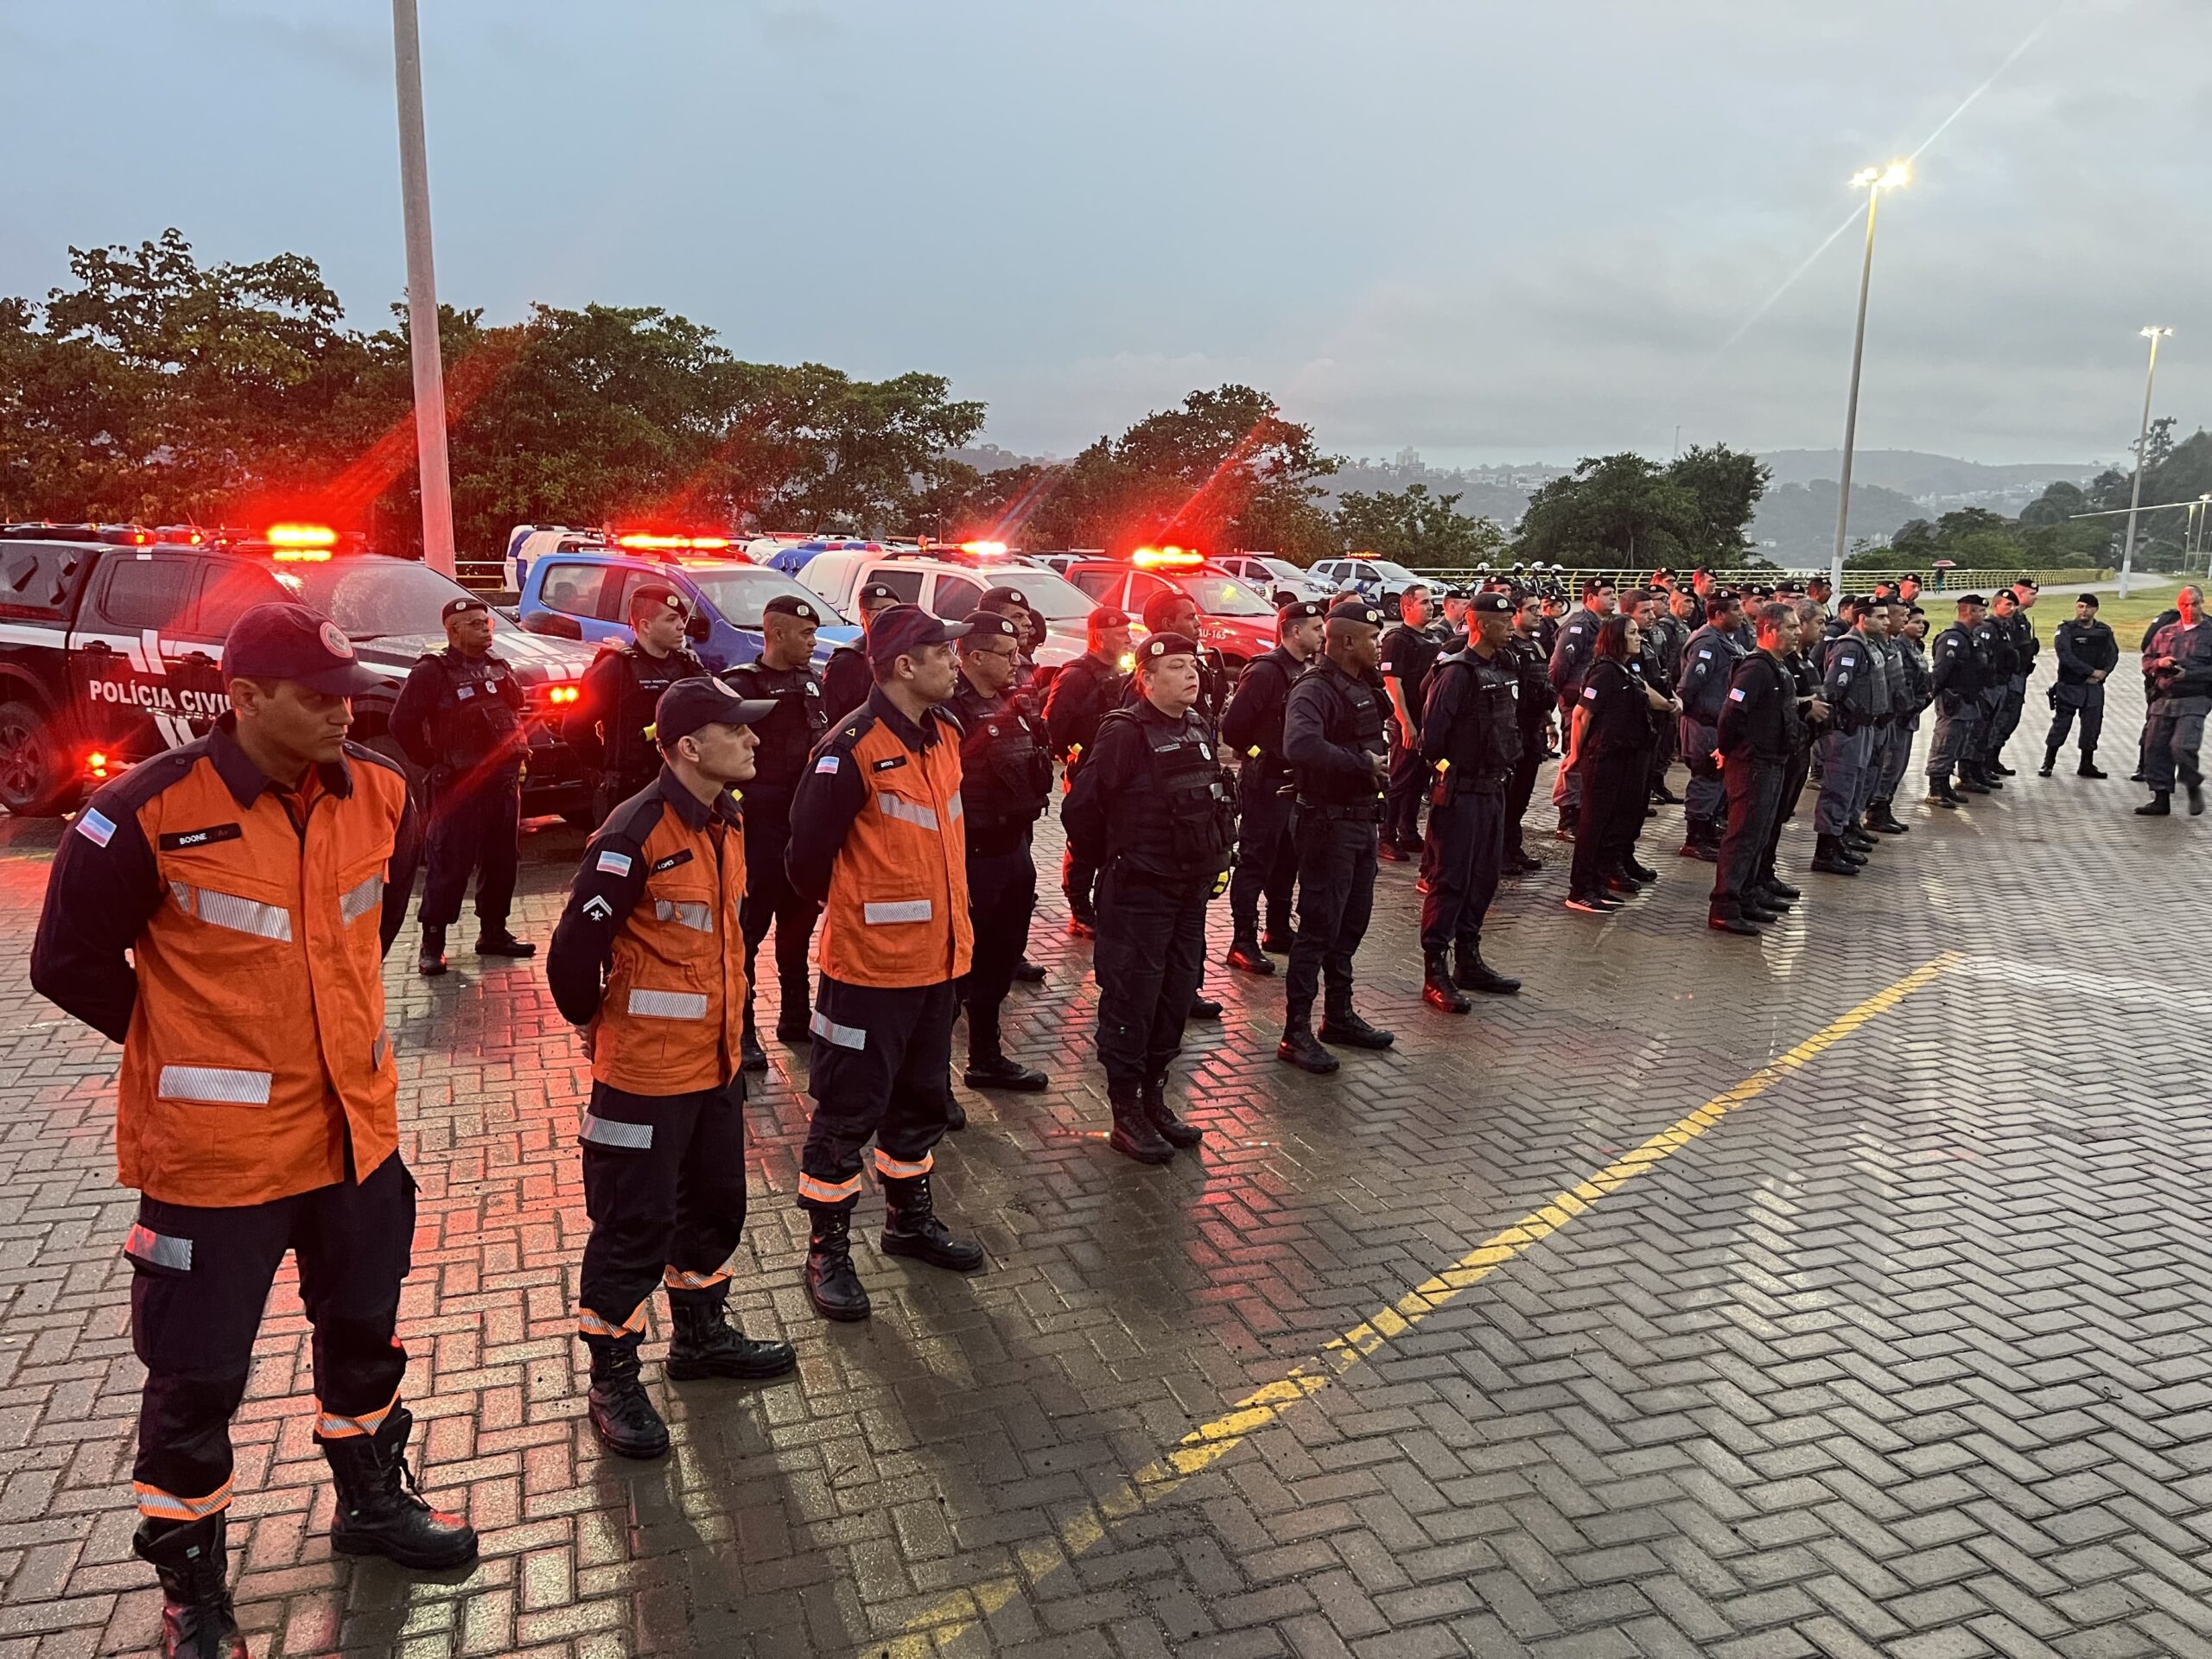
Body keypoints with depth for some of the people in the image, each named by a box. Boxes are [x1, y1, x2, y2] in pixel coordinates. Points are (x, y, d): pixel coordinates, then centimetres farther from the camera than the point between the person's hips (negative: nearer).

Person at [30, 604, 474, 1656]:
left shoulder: (378, 794, -4)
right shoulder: (148, 813, -20)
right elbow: (70, 963, -8)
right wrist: (182, 1044, -1)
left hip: (354, 1127, 5)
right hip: (212, 1146, -5)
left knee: (365, 1333, 22)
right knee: (197, 1376, 10)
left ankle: (372, 1503, 45)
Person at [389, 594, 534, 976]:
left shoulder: (499, 667, 14)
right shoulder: (432, 671, -7)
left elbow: (515, 711, 27)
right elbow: (401, 724, -10)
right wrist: (434, 763, -7)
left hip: (504, 779, 7)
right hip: (458, 784, -7)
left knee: (502, 860, 11)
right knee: (450, 865, -6)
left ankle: (493, 933, 23)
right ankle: (432, 943, 2)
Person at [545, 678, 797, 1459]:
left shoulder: (727, 823, 6)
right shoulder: (636, 833, -22)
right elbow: (574, 951, -20)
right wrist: (596, 1023, -4)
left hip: (717, 1062, 8)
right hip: (645, 1071, -8)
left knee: (716, 1202, 21)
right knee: (634, 1226, 4)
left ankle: (700, 1334, 41)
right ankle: (613, 1382, 22)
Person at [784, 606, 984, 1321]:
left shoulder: (944, 736, 5)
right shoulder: (853, 748, -19)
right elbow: (808, 857, -12)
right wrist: (859, 910, 4)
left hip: (939, 958, 8)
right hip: (872, 963, -8)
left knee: (922, 1098, 21)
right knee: (849, 1109, 5)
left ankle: (910, 1219, 39)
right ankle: (827, 1250, 20)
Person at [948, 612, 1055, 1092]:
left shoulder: (1013, 703, 10)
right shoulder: (950, 711, -17)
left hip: (1013, 850, 9)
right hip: (972, 858, -9)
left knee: (1000, 961, 20)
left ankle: (986, 1058, 36)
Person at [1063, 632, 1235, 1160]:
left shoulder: (1201, 730, 10)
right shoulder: (1125, 733, -15)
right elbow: (1081, 808, -14)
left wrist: (1216, 857, 14)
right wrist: (1113, 862, -2)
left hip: (1191, 891, 8)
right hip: (1138, 894, -8)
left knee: (1176, 997, 13)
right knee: (1131, 1000, 0)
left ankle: (1154, 1097, 27)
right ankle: (1125, 1115, 10)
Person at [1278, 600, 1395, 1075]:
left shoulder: (1364, 687, 11)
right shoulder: (1315, 690, -18)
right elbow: (1300, 746, -37)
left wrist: (1380, 762, 4)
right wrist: (1362, 762, -27)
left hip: (1361, 819, 9)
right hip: (1329, 822, -9)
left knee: (1352, 924, 17)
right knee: (1319, 928, -4)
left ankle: (1339, 1016, 31)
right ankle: (1296, 1033, 3)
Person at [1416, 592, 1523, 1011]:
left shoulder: (1506, 667, 12)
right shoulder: (1458, 672, -15)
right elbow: (1432, 731, -18)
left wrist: (1509, 764, 14)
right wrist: (1446, 767, -8)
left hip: (1494, 788, 9)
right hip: (1461, 792, -9)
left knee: (1485, 878, 14)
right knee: (1450, 881, -6)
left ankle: (1468, 961, 26)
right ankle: (1435, 973, -1)